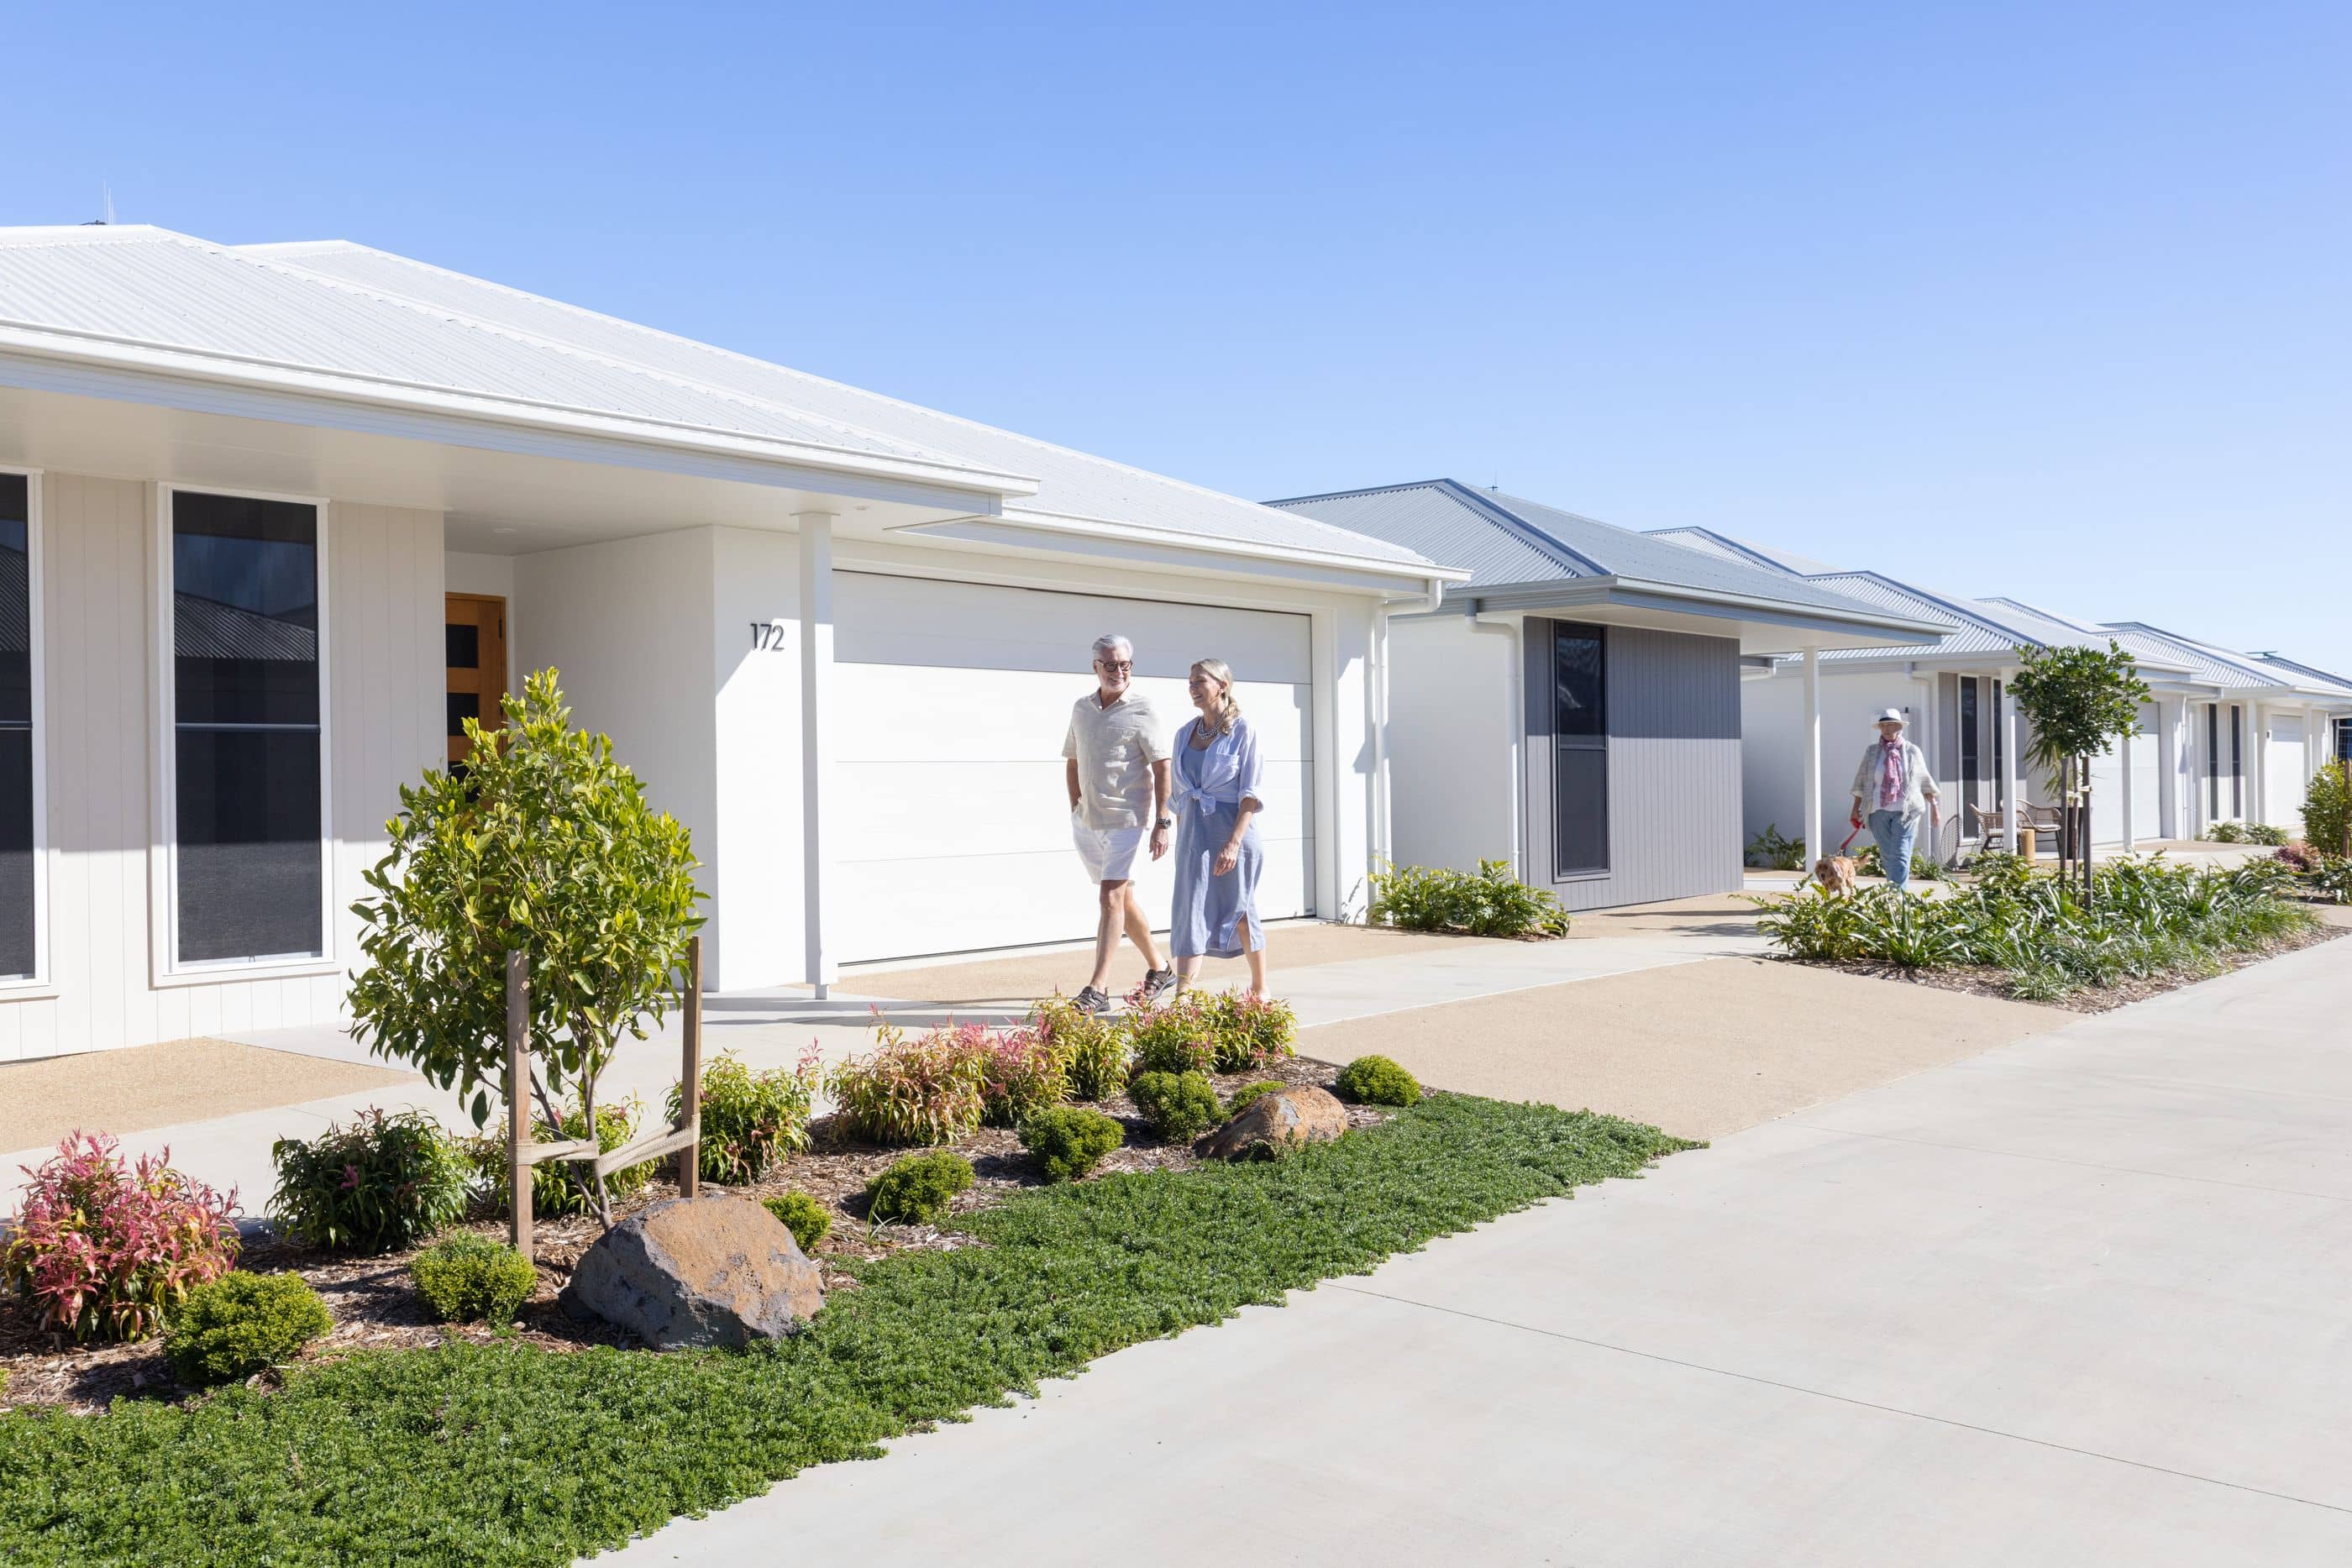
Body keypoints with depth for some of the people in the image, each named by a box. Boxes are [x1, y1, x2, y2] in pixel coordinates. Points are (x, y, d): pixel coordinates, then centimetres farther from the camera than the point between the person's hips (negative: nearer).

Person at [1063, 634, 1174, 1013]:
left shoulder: (1142, 710, -8)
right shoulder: (1082, 707, 9)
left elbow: (1162, 768, -10)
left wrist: (1162, 823, -15)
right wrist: (1075, 808, 13)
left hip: (1124, 818, -6)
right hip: (1086, 821, 6)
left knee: (1110, 899, -13)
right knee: (1123, 896, 15)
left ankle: (1098, 989, -14)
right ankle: (1158, 968, 31)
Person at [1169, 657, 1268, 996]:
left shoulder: (1242, 731, -6)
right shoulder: (1185, 734, 10)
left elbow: (1251, 794, -12)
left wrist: (1234, 842, -20)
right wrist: (1181, 839, 12)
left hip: (1232, 827, -5)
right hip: (1193, 831, 5)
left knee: (1240, 911, 6)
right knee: (1190, 911, -4)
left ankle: (1260, 990, 23)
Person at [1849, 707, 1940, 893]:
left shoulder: (1912, 751, 6)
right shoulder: (1871, 752, 9)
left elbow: (1925, 782, 12)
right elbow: (1861, 782, 11)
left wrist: (1934, 806, 12)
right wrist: (1856, 808, 7)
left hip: (1905, 811, -2)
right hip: (1879, 811, 2)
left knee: (1900, 855, -11)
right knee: (1887, 855, 7)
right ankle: (1894, 893, 17)